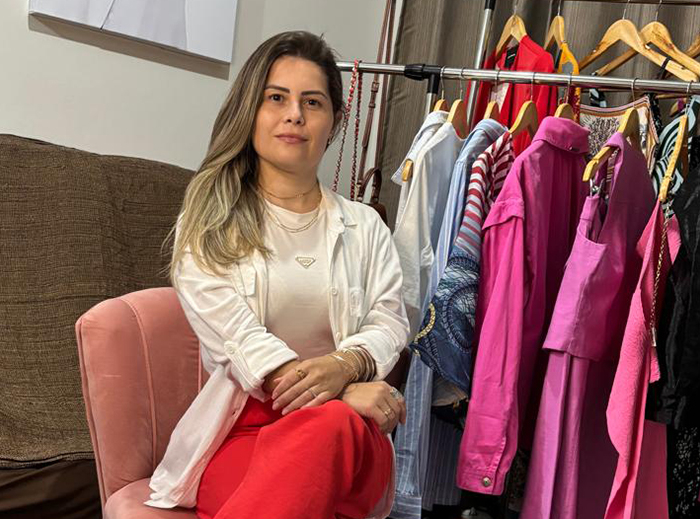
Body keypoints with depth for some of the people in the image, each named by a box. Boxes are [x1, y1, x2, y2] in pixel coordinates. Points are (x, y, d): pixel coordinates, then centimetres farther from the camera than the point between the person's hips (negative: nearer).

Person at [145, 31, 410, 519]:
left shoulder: (364, 226, 17)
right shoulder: (208, 224, 7)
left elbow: (390, 323, 6)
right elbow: (232, 333, -7)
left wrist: (343, 366, -19)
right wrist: (341, 393, -21)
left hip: (345, 429, 3)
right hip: (241, 429, -2)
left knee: (330, 426, -38)